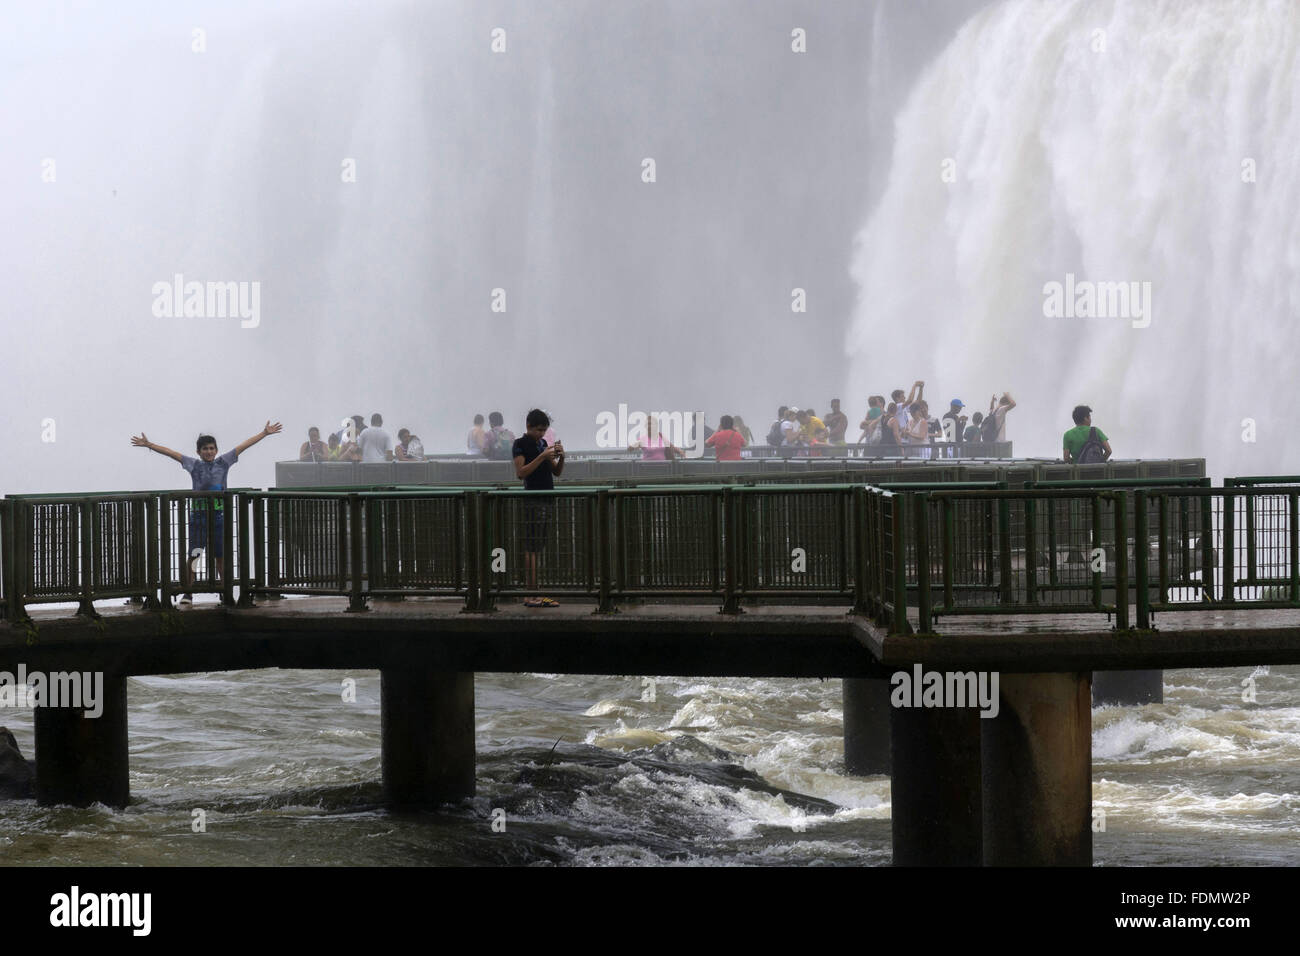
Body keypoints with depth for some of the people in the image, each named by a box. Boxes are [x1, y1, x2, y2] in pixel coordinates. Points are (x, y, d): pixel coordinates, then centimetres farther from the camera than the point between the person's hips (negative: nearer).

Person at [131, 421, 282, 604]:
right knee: (192, 555, -5)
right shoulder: (194, 465, 4)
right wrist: (148, 445, -3)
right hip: (198, 515, -1)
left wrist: (265, 433, 8)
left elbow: (244, 445, 6)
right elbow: (170, 453, 1)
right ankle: (188, 593, -3)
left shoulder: (223, 462, 7)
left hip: (219, 515, 1)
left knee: (221, 556, 8)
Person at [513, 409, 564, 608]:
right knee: (532, 548, -9)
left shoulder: (543, 443, 18)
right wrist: (542, 457, -20)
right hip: (532, 500, -8)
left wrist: (561, 457, -2)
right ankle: (531, 594, -11)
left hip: (547, 500, 8)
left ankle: (534, 593, 8)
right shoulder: (520, 444, -5)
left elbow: (557, 472, 17)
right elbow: (521, 472, -16)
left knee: (539, 548, 7)